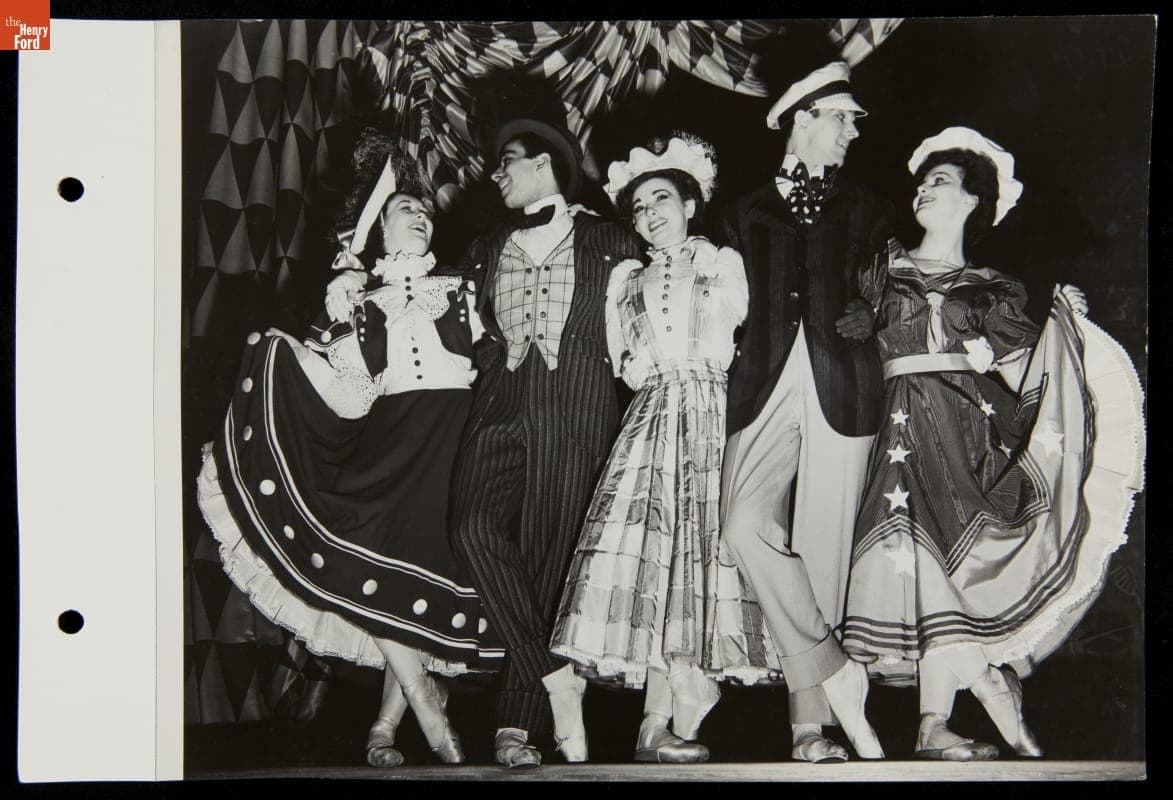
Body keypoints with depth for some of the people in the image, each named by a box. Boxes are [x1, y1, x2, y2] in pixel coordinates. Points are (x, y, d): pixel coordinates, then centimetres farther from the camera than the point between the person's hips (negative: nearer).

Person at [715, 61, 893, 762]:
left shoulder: (866, 209, 19)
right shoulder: (747, 214, 19)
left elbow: (880, 297, 20)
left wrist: (864, 315, 2)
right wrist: (740, 362, 4)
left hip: (841, 388, 0)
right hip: (766, 387, 0)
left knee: (822, 549, -5)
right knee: (747, 525, -21)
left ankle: (812, 722, 3)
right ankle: (836, 676, -9)